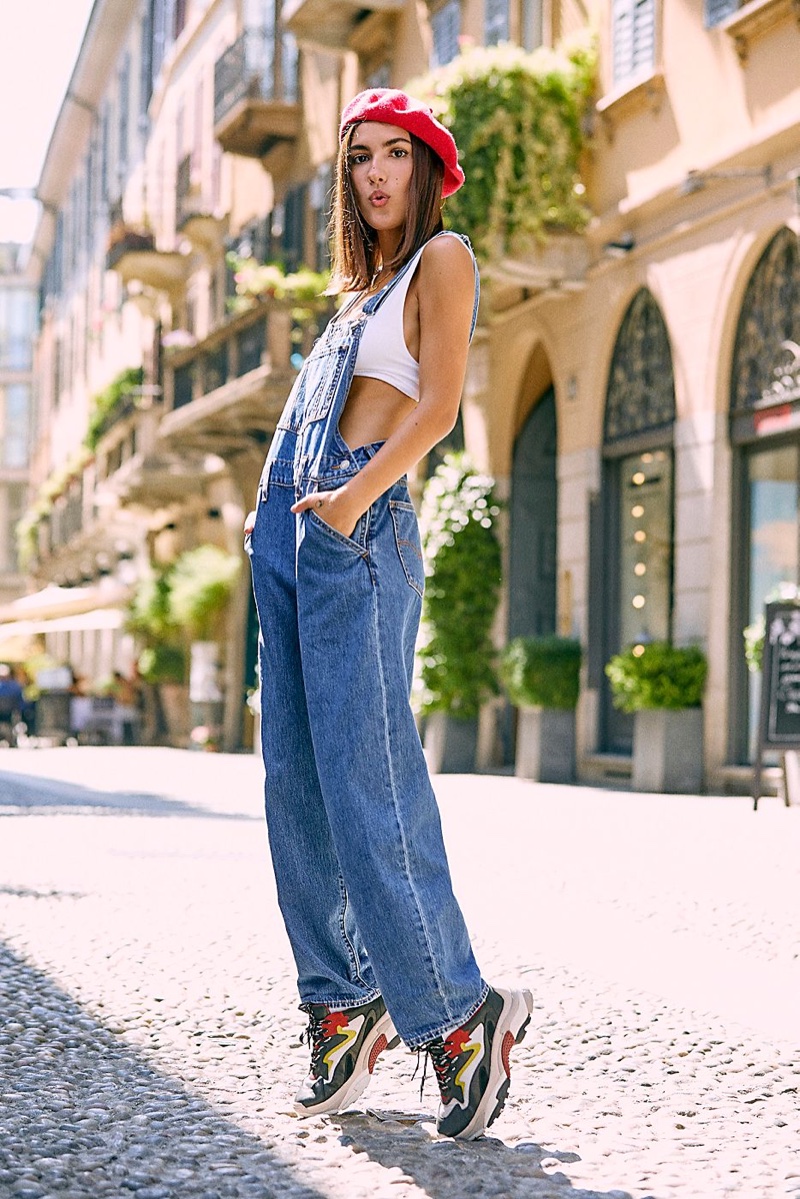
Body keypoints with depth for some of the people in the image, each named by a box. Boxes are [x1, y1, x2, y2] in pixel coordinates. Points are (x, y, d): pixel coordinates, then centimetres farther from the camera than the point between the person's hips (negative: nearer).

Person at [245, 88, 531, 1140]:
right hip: (287, 529, 8)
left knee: (366, 783, -13)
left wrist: (357, 493, -22)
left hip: (358, 534, -8)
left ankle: (459, 1013, -8)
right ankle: (343, 1005, 9)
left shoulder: (443, 257, 2)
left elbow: (440, 404, -11)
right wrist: (276, 514, 13)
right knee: (298, 781, 4)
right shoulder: (363, 282, 24)